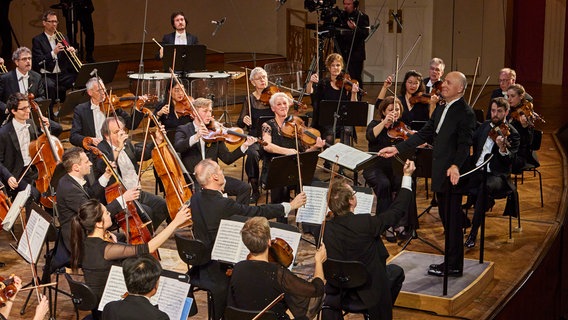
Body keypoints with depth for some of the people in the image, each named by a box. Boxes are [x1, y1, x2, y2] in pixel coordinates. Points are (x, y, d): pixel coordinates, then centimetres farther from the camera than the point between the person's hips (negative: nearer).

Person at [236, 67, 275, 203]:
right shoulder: (250, 99, 5)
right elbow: (240, 124, 2)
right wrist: (244, 120, -21)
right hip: (255, 138, 0)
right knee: (252, 154, -33)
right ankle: (255, 190, -16)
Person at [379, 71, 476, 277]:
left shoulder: (465, 113, -14)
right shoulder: (441, 109, 14)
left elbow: (464, 144, -23)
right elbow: (424, 134, 17)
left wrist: (455, 166, -40)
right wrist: (397, 149, 12)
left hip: (452, 174, -9)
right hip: (439, 174, 9)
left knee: (453, 221, -1)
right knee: (446, 219, 16)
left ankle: (454, 266, 9)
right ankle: (450, 260, 27)